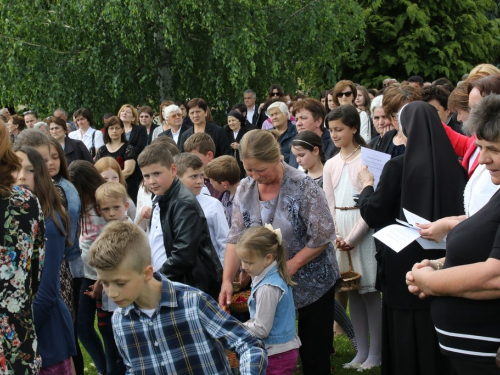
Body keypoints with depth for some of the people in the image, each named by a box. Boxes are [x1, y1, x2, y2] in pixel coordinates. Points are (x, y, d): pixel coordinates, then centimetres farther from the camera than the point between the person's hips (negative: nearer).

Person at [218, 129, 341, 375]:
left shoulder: (302, 187, -19)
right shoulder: (245, 189, -3)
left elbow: (322, 237, -17)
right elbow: (236, 237, -4)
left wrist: (290, 267, -21)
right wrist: (227, 280, -15)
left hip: (313, 284, -4)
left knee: (314, 354, 3)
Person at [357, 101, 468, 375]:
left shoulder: (398, 166, -15)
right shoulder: (454, 166, -4)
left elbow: (373, 215, -10)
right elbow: (461, 214, 8)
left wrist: (367, 185, 7)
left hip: (405, 267, -4)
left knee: (406, 344, 8)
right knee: (439, 339, 16)